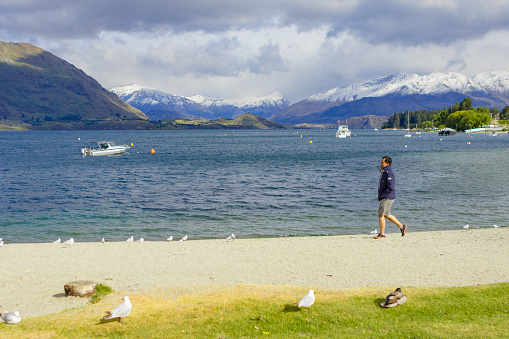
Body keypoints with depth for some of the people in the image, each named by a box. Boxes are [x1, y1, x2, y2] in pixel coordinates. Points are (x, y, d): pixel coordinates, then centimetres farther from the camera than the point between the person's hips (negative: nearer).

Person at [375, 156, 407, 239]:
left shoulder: (389, 173, -19)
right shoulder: (384, 172, 13)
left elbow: (390, 187, -25)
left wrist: (382, 195, -18)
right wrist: (380, 196, 13)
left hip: (387, 198, -10)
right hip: (384, 198, 10)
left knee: (381, 215, -6)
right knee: (386, 215, 17)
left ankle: (382, 234, 1)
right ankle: (402, 227, 24)